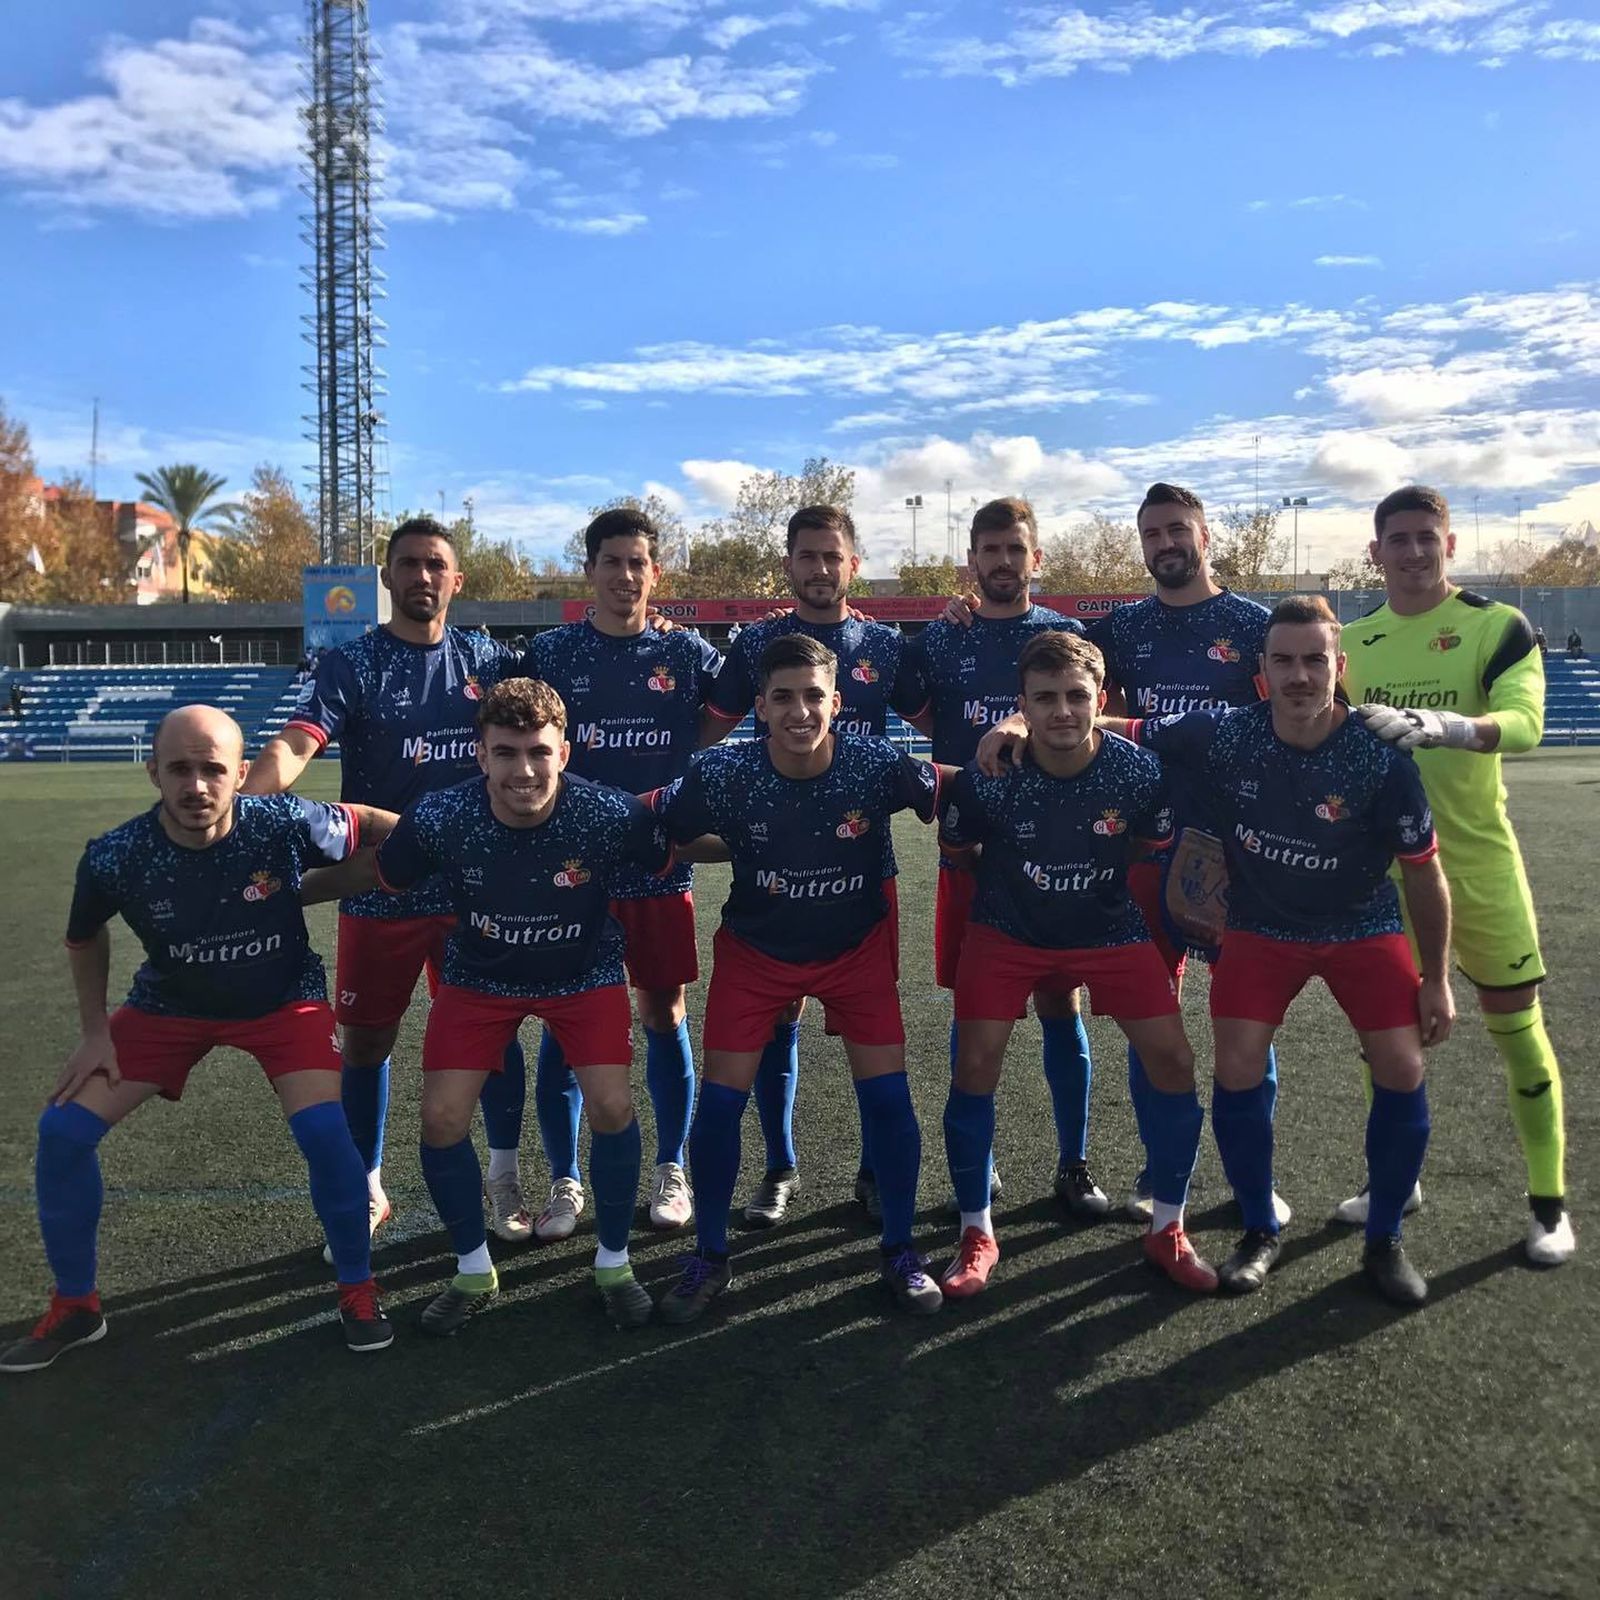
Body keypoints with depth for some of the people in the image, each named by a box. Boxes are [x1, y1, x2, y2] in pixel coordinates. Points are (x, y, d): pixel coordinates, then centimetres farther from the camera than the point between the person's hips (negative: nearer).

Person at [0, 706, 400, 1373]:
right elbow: (85, 940, -1)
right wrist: (95, 1033, -1)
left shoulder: (287, 824, -31)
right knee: (63, 1129, -6)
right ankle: (73, 1307, 18)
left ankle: (357, 1291, 5)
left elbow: (366, 824, -8)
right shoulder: (113, 857, -24)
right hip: (170, 1003, 3)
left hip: (283, 998, -2)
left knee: (323, 1129, -22)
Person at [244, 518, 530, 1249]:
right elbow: (295, 745, -20)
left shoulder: (488, 659, 4)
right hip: (378, 887, -1)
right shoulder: (349, 663, -5)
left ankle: (505, 1181, 26)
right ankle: (366, 1189, 28)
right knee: (366, 1042, 9)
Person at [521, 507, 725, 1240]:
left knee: (664, 1016, 8)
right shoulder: (551, 651, 1)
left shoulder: (685, 652, 2)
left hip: (661, 867, 1)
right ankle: (564, 1183, 19)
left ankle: (670, 1172, 24)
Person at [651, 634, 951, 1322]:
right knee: (719, 1098, -4)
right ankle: (709, 1258, 18)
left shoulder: (878, 767, -22)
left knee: (887, 1095, -4)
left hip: (856, 947, 0)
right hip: (754, 949, 0)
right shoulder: (721, 774, -23)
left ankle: (900, 1251, 19)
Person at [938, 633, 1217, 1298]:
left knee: (1174, 1060, -7)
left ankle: (1167, 1229, 15)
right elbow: (956, 852, -2)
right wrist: (1015, 883, 3)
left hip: (1110, 931, 1)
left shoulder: (1138, 771, -21)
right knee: (974, 1065, -10)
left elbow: (1157, 851, 1)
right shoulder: (986, 779, -24)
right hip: (1008, 932, -1)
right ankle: (976, 1234, 12)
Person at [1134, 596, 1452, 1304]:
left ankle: (1384, 1240, 13)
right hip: (1261, 926, 1)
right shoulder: (1222, 737, -20)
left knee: (1401, 1069, -11)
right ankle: (1259, 1232, 14)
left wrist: (1436, 980, -5)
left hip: (1363, 927, 0)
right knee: (1237, 1069, -11)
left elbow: (1424, 875, -10)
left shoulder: (1381, 759, -22)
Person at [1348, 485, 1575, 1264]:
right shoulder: (1352, 641, 5)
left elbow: (1524, 723, -24)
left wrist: (1439, 725, -42)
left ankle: (1549, 1202, 18)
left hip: (1478, 860, -3)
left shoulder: (1499, 626, -7)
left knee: (1516, 1025, 3)